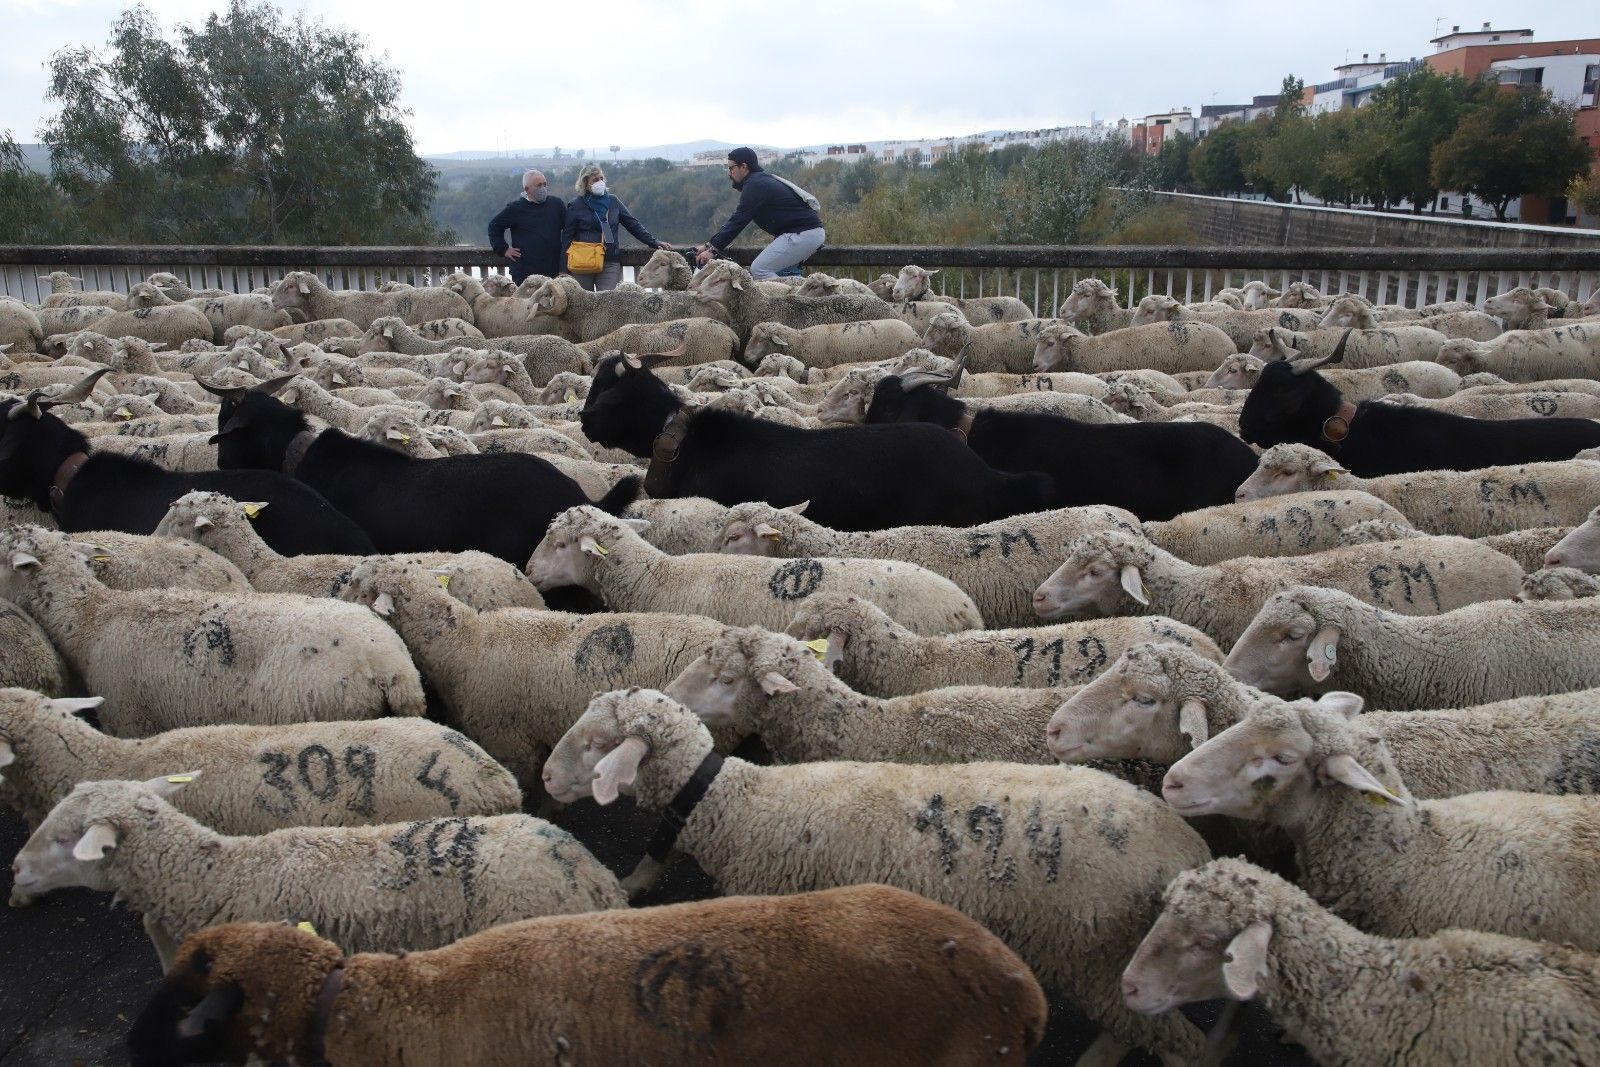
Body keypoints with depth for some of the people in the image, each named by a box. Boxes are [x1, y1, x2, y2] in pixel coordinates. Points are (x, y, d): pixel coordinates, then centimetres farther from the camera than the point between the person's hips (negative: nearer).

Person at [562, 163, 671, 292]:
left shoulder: (613, 202, 10)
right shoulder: (576, 207, 2)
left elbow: (634, 225, 13)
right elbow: (567, 238, 3)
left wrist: (654, 242, 3)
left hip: (610, 263, 2)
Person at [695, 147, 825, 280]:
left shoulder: (755, 185, -11)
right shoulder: (762, 180, 22)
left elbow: (738, 221, -16)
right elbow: (736, 218, 21)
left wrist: (713, 249, -14)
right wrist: (709, 245, 17)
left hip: (802, 235, -10)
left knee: (758, 270, -11)